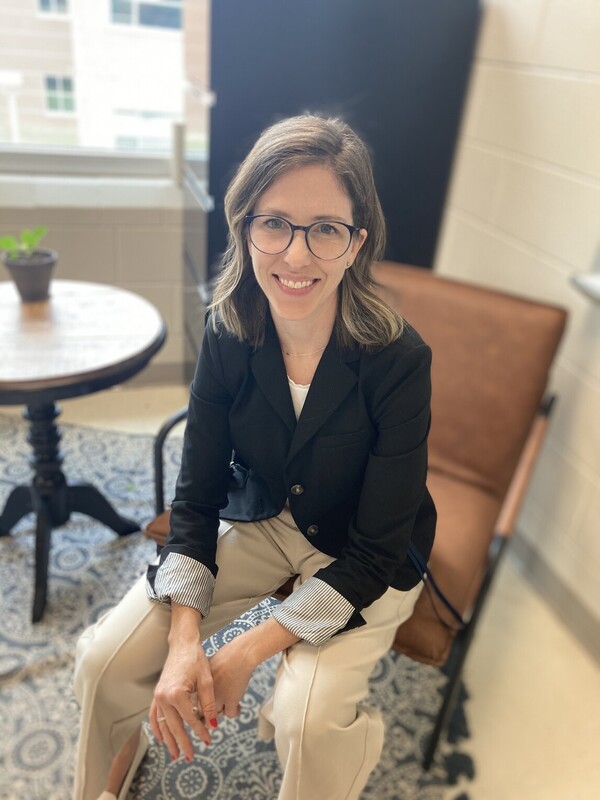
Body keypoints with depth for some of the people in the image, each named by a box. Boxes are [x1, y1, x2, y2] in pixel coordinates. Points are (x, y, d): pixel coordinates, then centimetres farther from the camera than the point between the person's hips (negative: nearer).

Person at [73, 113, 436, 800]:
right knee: (106, 660, -7)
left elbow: (374, 552, -21)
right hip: (257, 519, 3)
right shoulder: (228, 336, -15)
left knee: (309, 719, -25)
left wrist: (248, 650, -22)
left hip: (363, 561, -2)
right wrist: (184, 641, -19)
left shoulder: (398, 361, -26)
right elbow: (197, 495, -9)